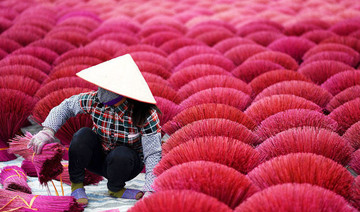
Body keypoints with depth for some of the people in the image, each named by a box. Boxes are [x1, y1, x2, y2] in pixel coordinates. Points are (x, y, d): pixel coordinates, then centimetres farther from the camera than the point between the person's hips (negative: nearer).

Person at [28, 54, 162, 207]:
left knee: (122, 154, -37)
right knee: (83, 135, -28)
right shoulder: (95, 100, -20)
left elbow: (153, 154, -27)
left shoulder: (146, 115, -28)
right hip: (98, 158, 2)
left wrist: (149, 190, -40)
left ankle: (115, 188, -4)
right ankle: (76, 185, -9)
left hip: (127, 163, -2)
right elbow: (66, 107, -3)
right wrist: (48, 131, -19)